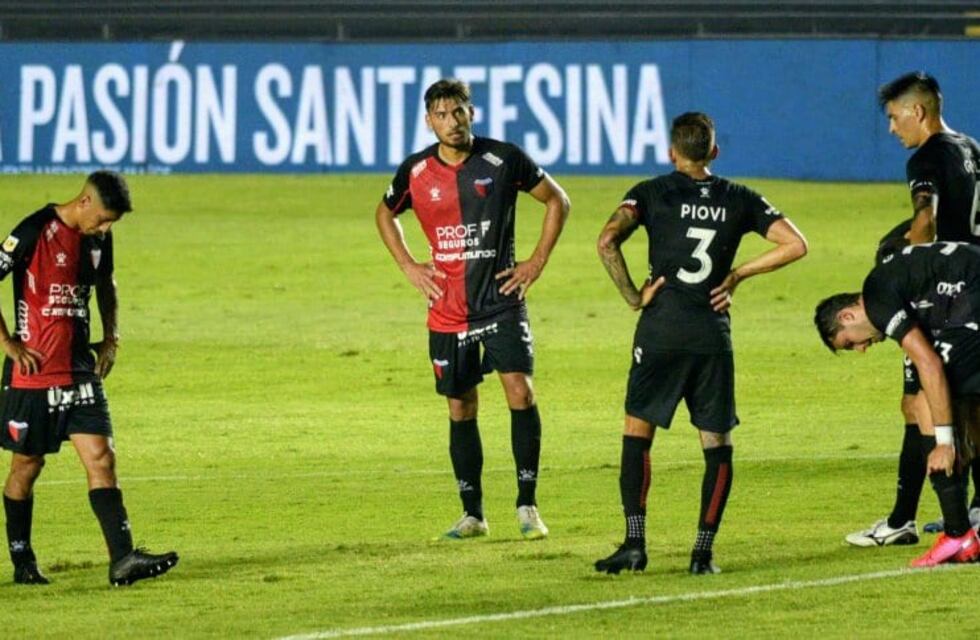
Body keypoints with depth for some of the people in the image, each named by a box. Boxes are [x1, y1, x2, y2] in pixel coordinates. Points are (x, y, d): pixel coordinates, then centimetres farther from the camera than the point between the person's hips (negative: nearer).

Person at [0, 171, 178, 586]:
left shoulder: (98, 237, 7)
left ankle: (122, 560, -11)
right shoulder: (35, 232, -15)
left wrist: (111, 338, 14)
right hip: (34, 371, -6)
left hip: (80, 368, 6)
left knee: (101, 458, -5)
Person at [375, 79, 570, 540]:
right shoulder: (415, 172, 0)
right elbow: (385, 214, 21)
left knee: (520, 391, -16)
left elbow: (557, 200, 6)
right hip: (448, 310, 3)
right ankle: (472, 514, 17)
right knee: (460, 409, 7)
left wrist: (537, 261, 0)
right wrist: (408, 266, 9)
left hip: (501, 300, -3)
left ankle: (527, 504, -7)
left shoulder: (504, 160, -7)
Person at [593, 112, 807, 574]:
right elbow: (794, 245, 4)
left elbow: (607, 241, -13)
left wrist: (632, 296, -3)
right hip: (713, 333, 2)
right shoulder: (738, 199, 9)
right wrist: (737, 275, 8)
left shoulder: (651, 193, 2)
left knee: (637, 432, 8)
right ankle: (703, 551, 3)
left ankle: (634, 543, -1)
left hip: (661, 328, -2)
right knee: (717, 442, 9)